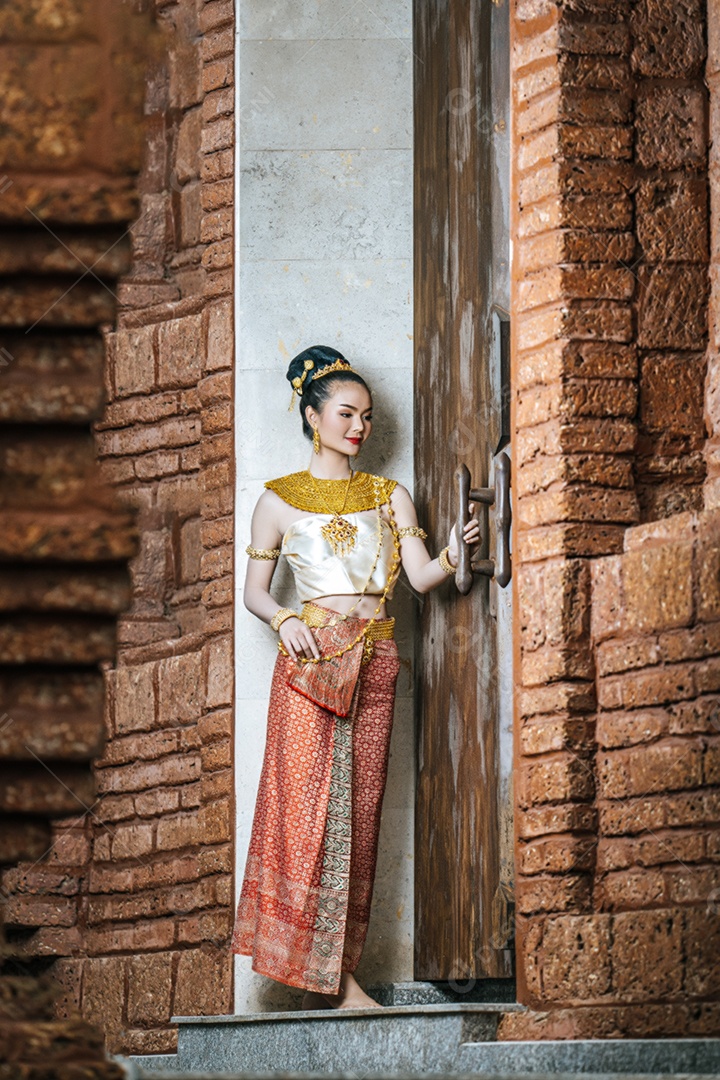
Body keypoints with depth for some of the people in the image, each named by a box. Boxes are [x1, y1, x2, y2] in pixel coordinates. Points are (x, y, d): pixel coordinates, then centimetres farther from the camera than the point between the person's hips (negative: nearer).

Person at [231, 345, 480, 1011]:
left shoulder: (390, 497, 16)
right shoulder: (281, 499, 8)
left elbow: (422, 577, 5)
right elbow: (255, 591, 9)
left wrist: (453, 552, -15)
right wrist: (284, 620, -11)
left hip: (374, 659, 3)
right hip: (311, 655, -3)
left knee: (360, 807, -1)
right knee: (309, 802, -12)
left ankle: (340, 969, 0)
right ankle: (318, 969, -11)